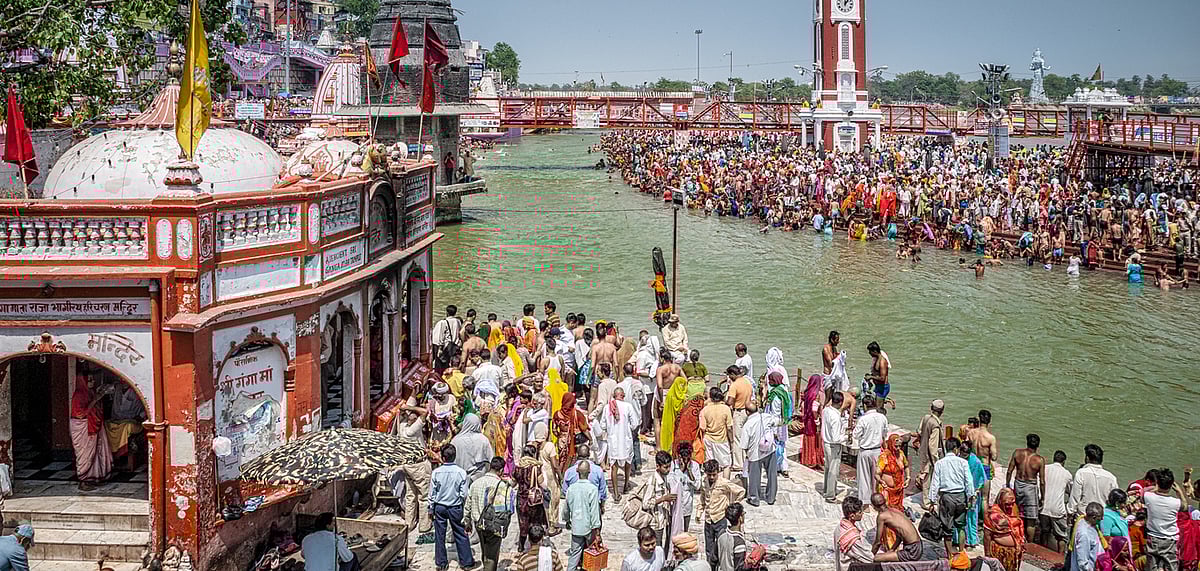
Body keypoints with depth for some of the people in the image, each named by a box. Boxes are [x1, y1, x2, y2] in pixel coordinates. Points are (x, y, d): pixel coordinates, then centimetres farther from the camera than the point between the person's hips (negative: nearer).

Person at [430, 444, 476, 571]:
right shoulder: (461, 472, -11)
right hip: (455, 508, 0)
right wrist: (462, 506, 12)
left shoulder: (436, 472, -10)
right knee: (460, 534, 9)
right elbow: (464, 494, -6)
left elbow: (432, 493, -3)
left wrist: (431, 509, 9)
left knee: (439, 535, 10)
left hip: (439, 507, 0)